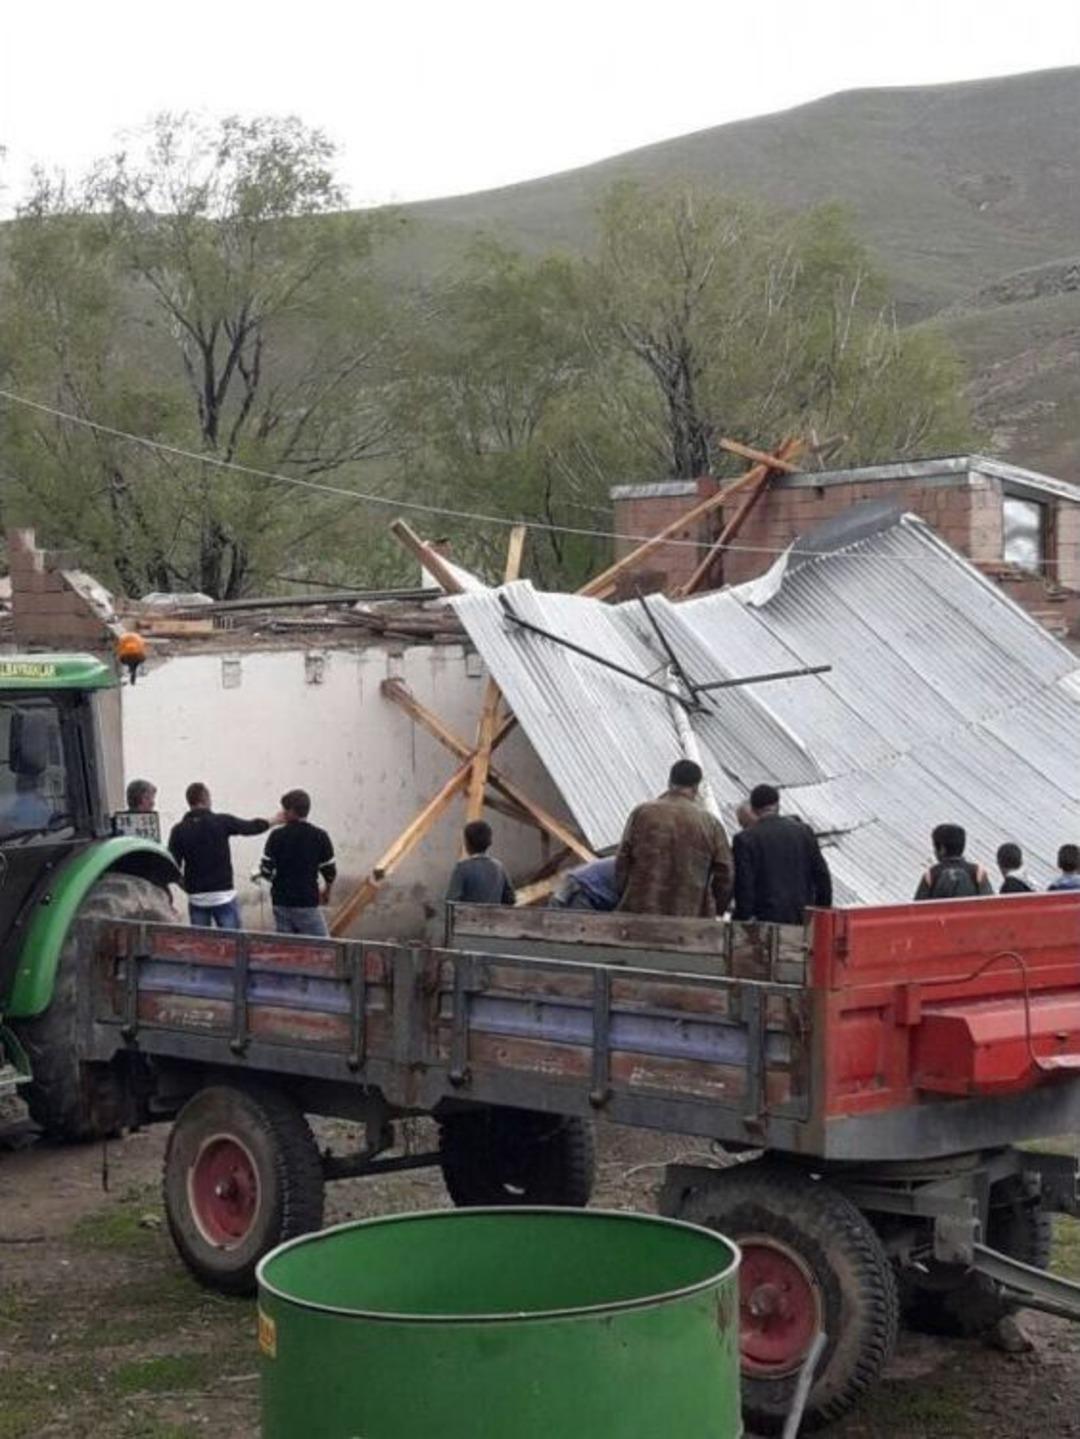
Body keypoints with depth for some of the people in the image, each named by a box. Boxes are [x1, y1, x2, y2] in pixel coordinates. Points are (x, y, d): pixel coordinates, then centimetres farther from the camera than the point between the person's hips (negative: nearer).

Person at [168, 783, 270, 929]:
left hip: (196, 899, 2)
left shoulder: (179, 830, -2)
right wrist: (273, 821, 28)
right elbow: (252, 827, 10)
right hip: (224, 896, -2)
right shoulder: (222, 822, -5)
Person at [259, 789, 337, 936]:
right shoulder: (319, 836, -5)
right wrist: (326, 891, 20)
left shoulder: (277, 835, -4)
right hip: (307, 902, -2)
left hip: (281, 901, 2)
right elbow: (330, 872, 0)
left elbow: (266, 871, -6)